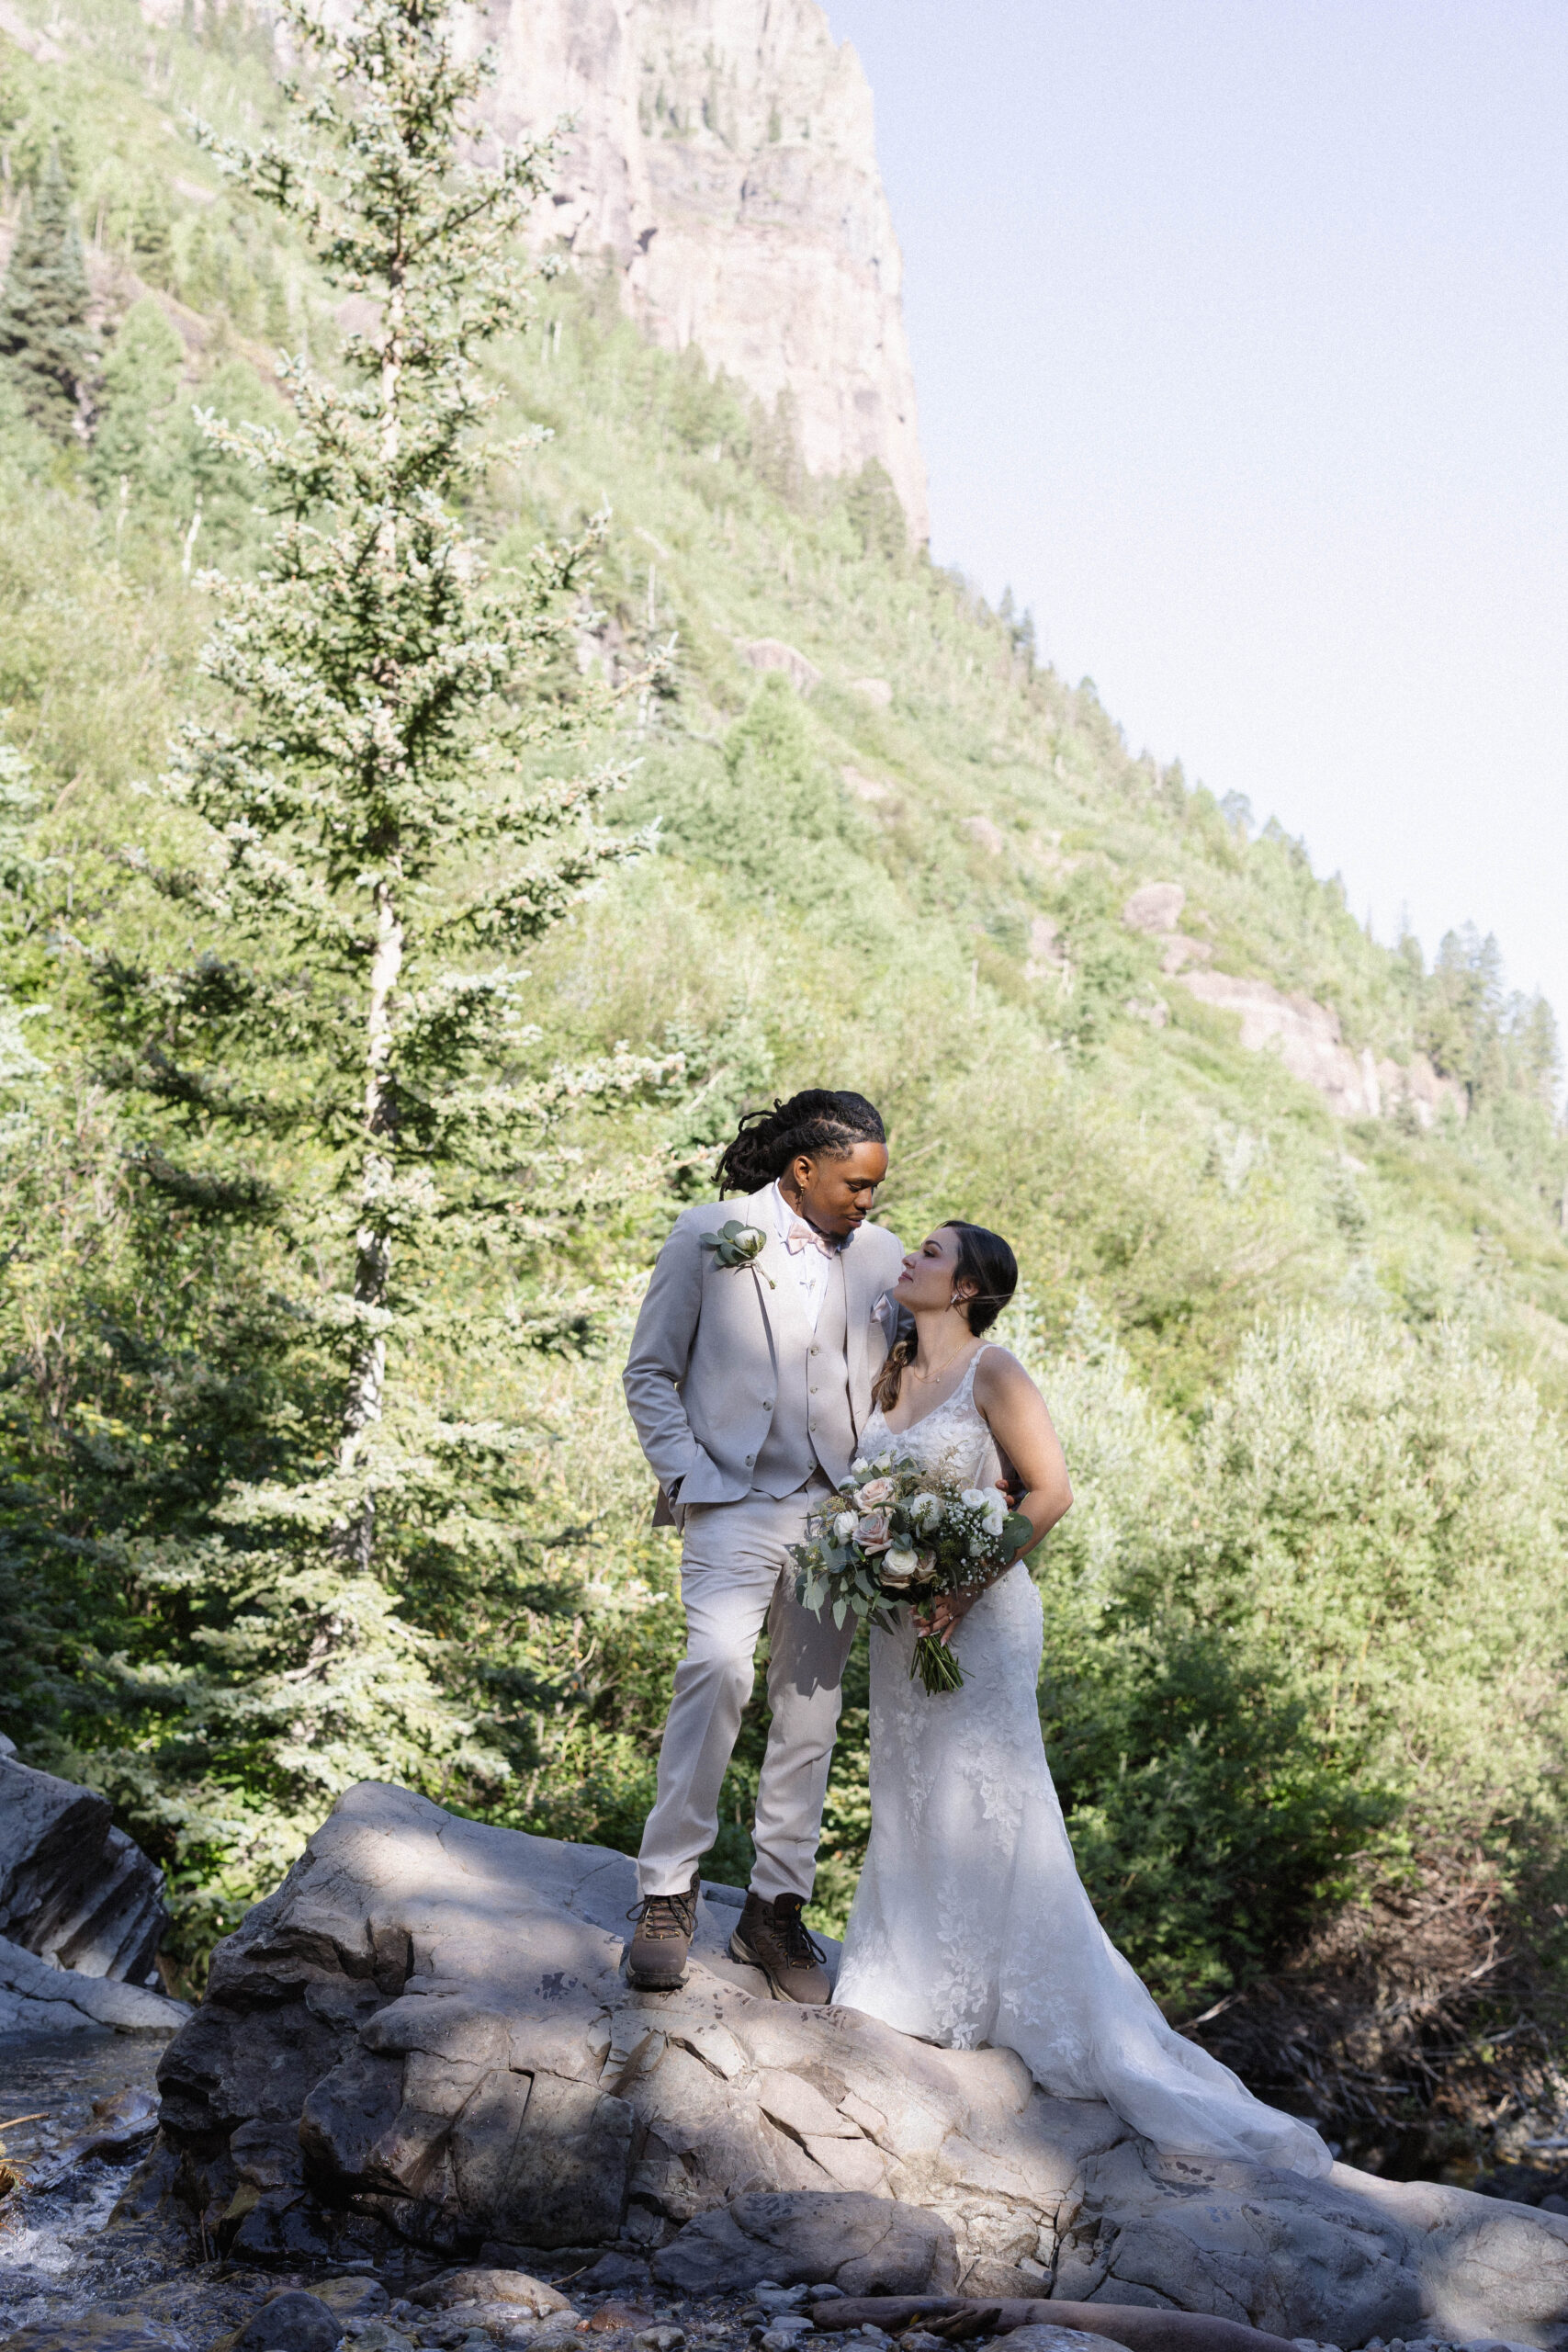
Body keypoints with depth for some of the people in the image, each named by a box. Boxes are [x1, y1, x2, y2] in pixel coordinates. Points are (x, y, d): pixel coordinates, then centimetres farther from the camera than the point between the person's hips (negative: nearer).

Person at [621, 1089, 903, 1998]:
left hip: (837, 1513, 4)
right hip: (736, 1503, -4)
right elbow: (651, 1372, 4)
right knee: (718, 1668, -23)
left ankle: (777, 1908, 16)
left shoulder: (881, 1257, 9)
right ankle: (667, 1894, -15)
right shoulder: (709, 1236, 0)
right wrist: (688, 1480, -7)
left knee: (812, 1710, 6)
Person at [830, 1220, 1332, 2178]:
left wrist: (967, 1587, -18)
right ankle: (916, 1986, 23)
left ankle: (1024, 2006, 7)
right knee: (908, 1801, 12)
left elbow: (1051, 1491, -15)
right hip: (900, 1619, 7)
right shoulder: (894, 1372, 10)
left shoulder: (993, 1372, -11)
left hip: (979, 1615, -7)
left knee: (986, 1805, -3)